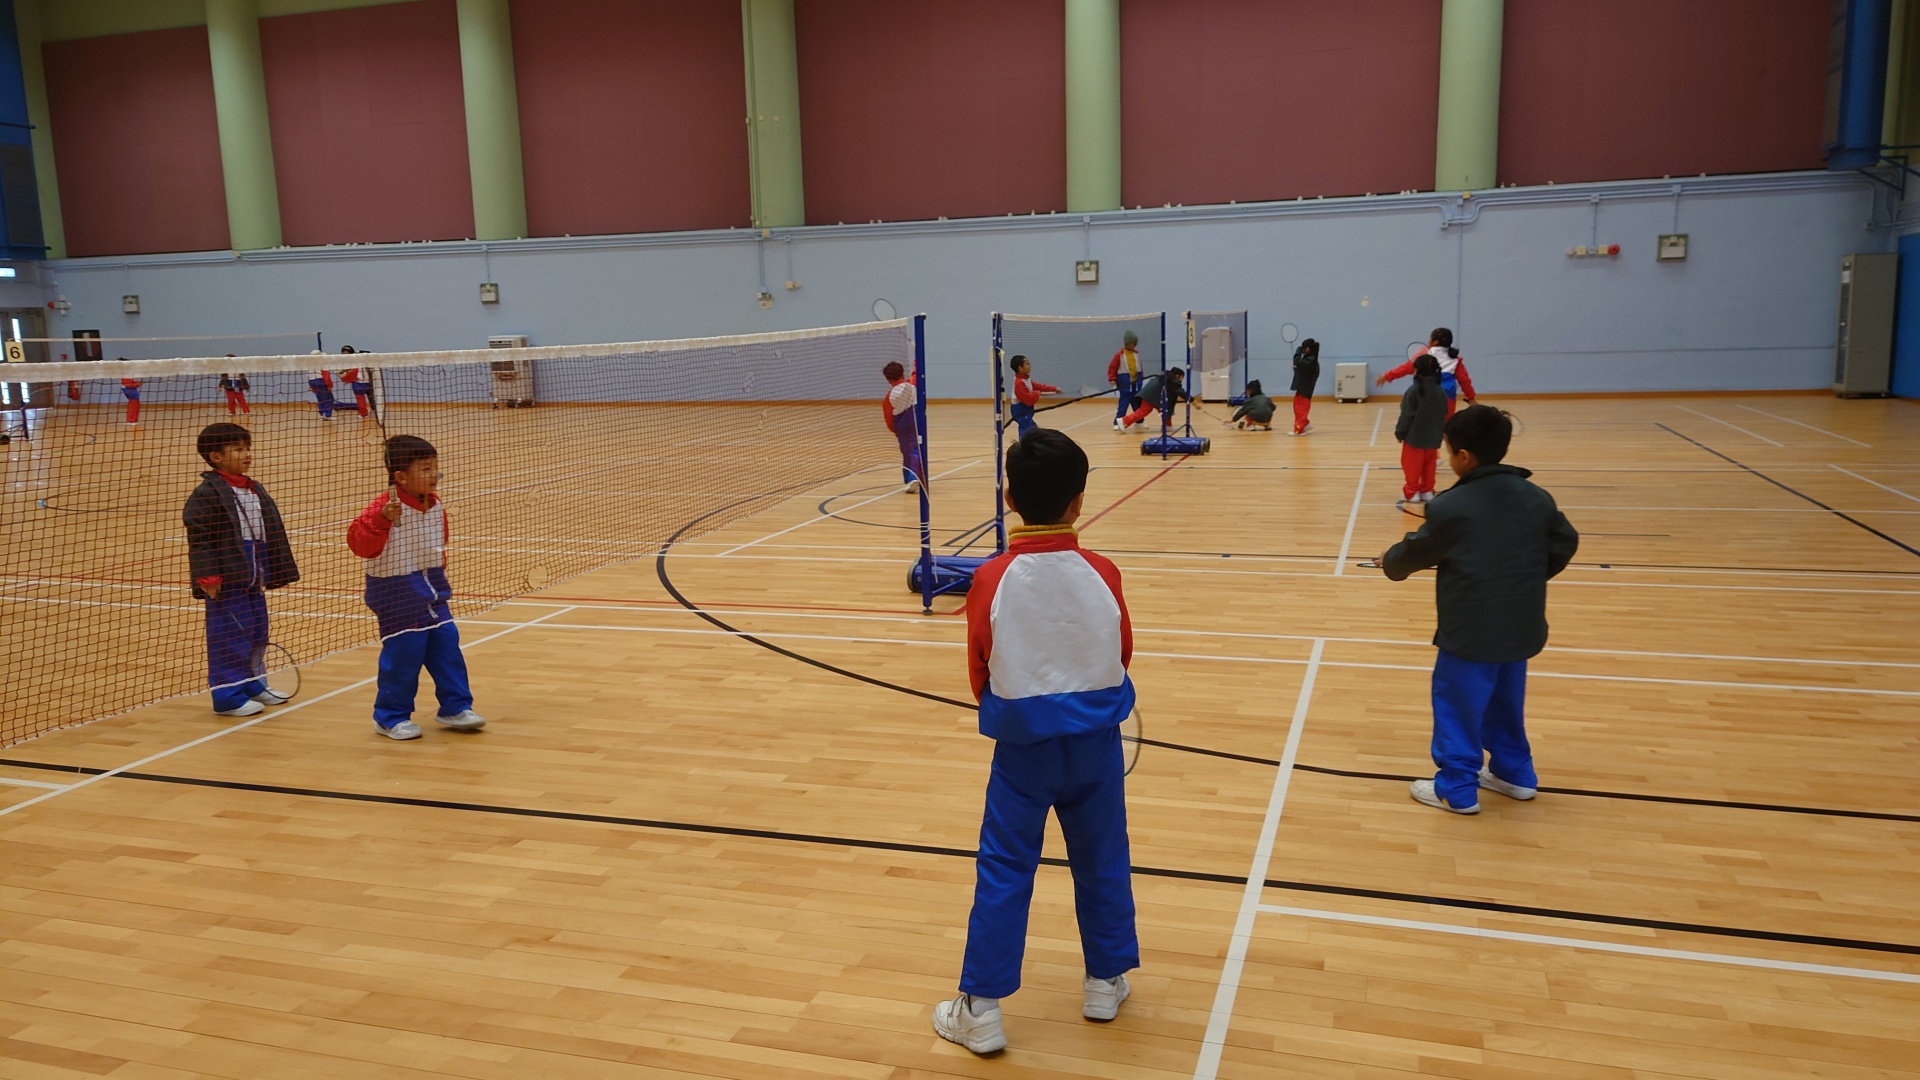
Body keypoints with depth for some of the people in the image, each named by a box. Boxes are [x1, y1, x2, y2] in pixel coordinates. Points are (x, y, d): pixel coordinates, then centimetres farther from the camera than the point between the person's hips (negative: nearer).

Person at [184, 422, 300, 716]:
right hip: (227, 579, -8)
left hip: (254, 578, 8)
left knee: (257, 632, 16)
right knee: (230, 635, -3)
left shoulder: (256, 490, 13)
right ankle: (228, 695, 5)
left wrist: (278, 571, 17)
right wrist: (208, 576, -21)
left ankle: (251, 684, 30)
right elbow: (199, 537, -16)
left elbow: (272, 534, 18)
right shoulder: (207, 494, -12)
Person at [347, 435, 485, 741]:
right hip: (397, 595, -7)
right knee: (403, 653, -3)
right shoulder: (384, 508, -18)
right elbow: (360, 543, -29)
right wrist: (383, 519, -41)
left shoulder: (436, 508, 6)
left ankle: (455, 707, 21)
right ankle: (390, 717, 14)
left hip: (432, 591, 8)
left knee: (447, 647, 9)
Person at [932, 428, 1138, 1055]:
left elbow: (980, 674, -4)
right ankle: (1106, 981, 34)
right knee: (1102, 862, 18)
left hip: (1022, 744, -1)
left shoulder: (992, 580, -15)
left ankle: (981, 1009, 15)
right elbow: (1122, 657, 2)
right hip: (1095, 739, 2)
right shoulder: (1102, 575, -11)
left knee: (1003, 873, 8)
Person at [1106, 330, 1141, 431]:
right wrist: (1112, 379, -18)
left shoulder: (1136, 354, 9)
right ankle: (1118, 422, -5)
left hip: (1136, 382, 5)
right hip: (1125, 383, -5)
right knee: (1123, 402, -8)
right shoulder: (1119, 355, -8)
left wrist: (1141, 377, 19)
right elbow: (1112, 367, -9)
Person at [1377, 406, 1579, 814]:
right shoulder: (1537, 497, 1)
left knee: (1457, 705, 6)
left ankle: (1457, 788, 13)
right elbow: (1564, 545, 12)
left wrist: (1390, 561, 18)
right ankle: (1514, 773, 35)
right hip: (1520, 626, 7)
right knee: (1506, 702, 22)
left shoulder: (1450, 507, -16)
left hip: (1471, 630, -7)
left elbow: (1417, 551, -3)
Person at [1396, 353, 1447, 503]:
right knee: (1429, 464, 15)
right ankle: (1427, 490, 19)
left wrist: (1399, 432, -4)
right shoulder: (1441, 392, 2)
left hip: (1414, 436, -5)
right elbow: (1444, 416, 9)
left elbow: (1407, 415, -15)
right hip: (1433, 438, 5)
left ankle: (1412, 491, 8)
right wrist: (1441, 432, 23)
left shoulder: (1413, 390, -17)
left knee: (1412, 465, 5)